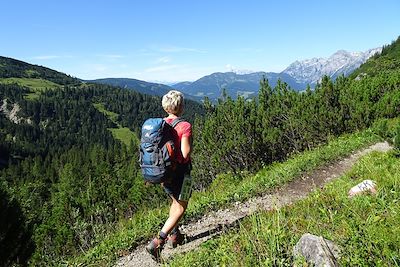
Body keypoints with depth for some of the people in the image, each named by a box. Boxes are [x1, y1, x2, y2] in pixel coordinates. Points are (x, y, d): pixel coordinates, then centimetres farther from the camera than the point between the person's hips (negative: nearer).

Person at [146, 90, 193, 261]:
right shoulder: (184, 126, -18)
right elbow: (185, 154, -23)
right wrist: (190, 144, -1)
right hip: (179, 171, -6)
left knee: (175, 201, 26)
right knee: (181, 208, 8)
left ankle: (174, 235, 36)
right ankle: (157, 243, 1)